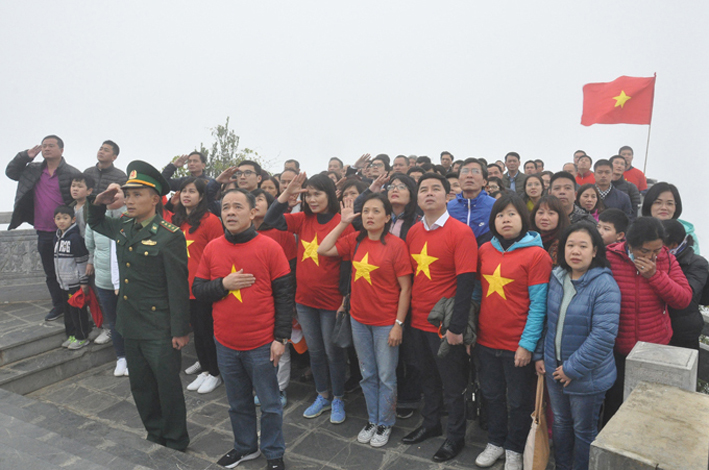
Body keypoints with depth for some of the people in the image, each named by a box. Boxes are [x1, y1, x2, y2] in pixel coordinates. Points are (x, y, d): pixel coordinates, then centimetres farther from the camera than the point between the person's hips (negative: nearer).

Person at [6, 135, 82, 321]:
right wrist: (26, 156, 3)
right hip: (43, 232, 6)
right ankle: (58, 306, 28)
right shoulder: (33, 170, 10)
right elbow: (10, 172, 18)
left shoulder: (71, 173, -9)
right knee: (50, 273, 15)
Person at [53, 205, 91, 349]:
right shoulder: (57, 237, 10)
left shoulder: (75, 238, -15)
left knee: (78, 310, 2)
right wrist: (59, 278, 20)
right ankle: (71, 334, 29)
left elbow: (82, 261, -16)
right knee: (68, 309, 16)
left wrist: (84, 282, -15)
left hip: (75, 283, -8)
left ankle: (82, 337, 14)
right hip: (63, 283, 8)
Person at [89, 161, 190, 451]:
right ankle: (155, 434, 38)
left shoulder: (169, 236, -17)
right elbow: (95, 223, 28)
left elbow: (178, 286, -17)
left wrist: (180, 330, -16)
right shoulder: (123, 227, 5)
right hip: (130, 324, 7)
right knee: (140, 386, 19)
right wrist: (100, 201, 6)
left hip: (159, 329, -7)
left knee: (168, 386, 7)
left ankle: (175, 442, 26)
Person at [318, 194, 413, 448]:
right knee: (367, 375, 19)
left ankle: (385, 424, 31)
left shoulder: (396, 245, -13)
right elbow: (323, 249, -1)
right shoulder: (355, 241, 1)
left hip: (386, 322, -5)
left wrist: (398, 323, -13)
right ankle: (372, 419, 37)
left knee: (386, 377, 11)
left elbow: (405, 288, -12)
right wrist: (343, 223, -4)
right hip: (359, 319, 5)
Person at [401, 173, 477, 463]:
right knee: (428, 378, 22)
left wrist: (457, 327, -20)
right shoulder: (413, 232, 4)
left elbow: (466, 283, -17)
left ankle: (456, 436, 31)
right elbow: (408, 276, 9)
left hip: (446, 326, -5)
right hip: (418, 321, 6)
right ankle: (430, 424, 42)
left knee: (452, 385, 11)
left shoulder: (461, 232, -14)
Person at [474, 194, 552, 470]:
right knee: (492, 395, 20)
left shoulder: (537, 254, -11)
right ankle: (495, 442, 40)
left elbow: (538, 304, -12)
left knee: (518, 401, 13)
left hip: (517, 346, -4)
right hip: (486, 341, 4)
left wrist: (527, 344, -15)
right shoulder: (485, 251, 3)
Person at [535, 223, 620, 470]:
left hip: (587, 375, -6)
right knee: (560, 423, 23)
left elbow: (604, 334, -25)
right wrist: (539, 354, 5)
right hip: (554, 369, 6)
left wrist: (573, 368, -21)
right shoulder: (556, 278, 0)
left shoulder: (605, 285, -20)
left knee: (584, 430, 14)